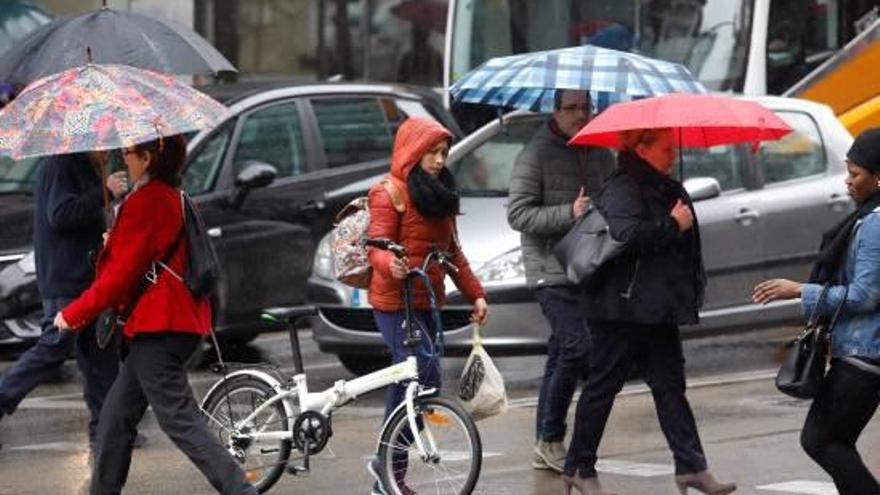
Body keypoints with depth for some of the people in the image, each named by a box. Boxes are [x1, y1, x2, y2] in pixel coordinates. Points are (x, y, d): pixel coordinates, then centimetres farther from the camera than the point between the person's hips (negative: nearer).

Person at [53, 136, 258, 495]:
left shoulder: (144, 203, -13)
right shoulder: (177, 199, 15)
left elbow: (120, 274, -14)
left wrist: (74, 314, -5)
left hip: (157, 329, -10)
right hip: (183, 322, 10)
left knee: (179, 421, -11)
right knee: (116, 416, 15)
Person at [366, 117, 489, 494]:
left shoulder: (440, 195, 17)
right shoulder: (390, 193, -9)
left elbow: (452, 251, 22)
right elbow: (376, 247, -17)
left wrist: (475, 294, 15)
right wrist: (391, 264, -39)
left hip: (427, 303, 8)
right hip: (395, 303, -8)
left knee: (408, 383, 8)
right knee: (426, 377, -20)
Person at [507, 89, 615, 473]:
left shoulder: (600, 152, 12)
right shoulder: (537, 153, -8)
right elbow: (518, 214, -13)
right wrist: (569, 214, -22)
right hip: (551, 271, -7)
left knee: (561, 356, 11)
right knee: (578, 346, -18)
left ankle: (545, 448, 17)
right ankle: (550, 439, -7)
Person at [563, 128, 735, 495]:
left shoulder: (665, 189, 16)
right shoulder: (621, 190, -13)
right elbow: (628, 236, -30)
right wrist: (673, 226, -19)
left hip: (656, 310, 9)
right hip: (622, 309, -9)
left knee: (670, 387, 4)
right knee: (603, 386, 0)